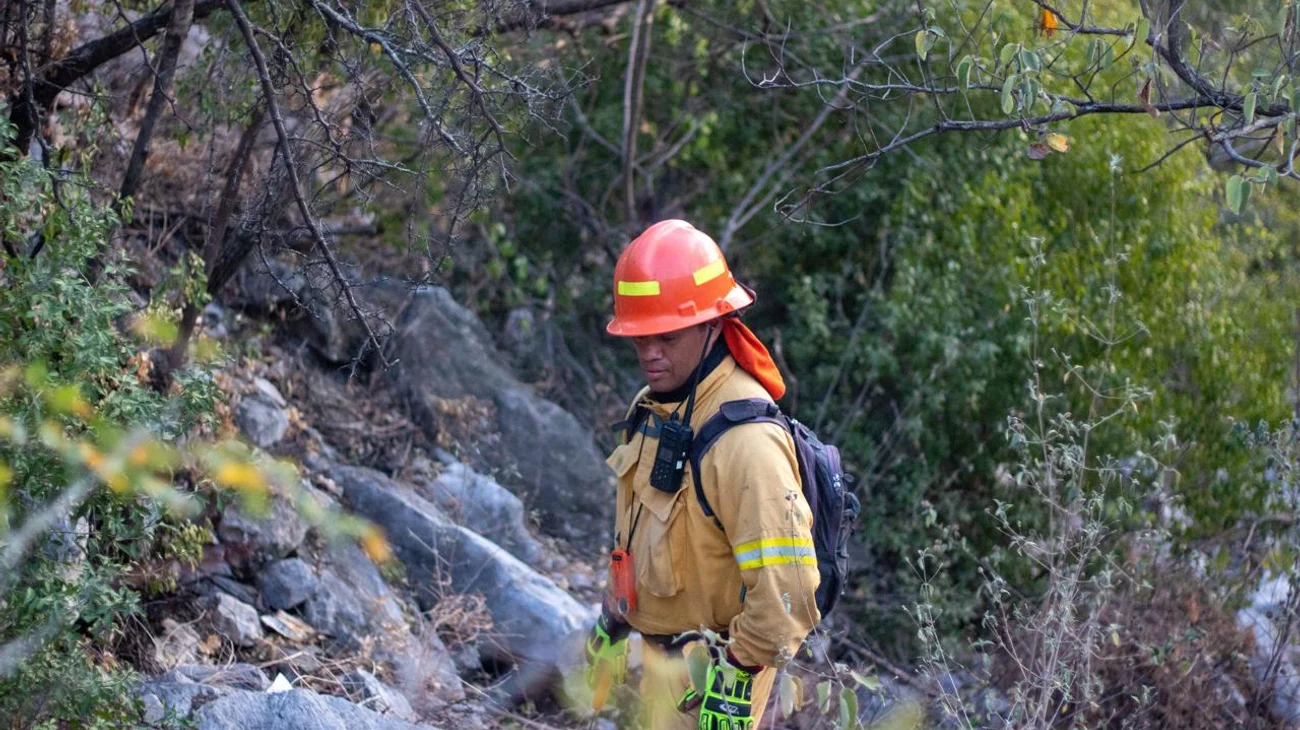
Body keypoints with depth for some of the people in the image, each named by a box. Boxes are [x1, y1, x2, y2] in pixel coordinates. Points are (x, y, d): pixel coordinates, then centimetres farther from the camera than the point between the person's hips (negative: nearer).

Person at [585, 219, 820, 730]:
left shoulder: (745, 439, -26)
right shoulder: (652, 410, 4)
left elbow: (785, 586, -29)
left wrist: (736, 674, -24)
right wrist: (611, 626, 22)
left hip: (709, 672, -9)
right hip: (658, 653, 9)